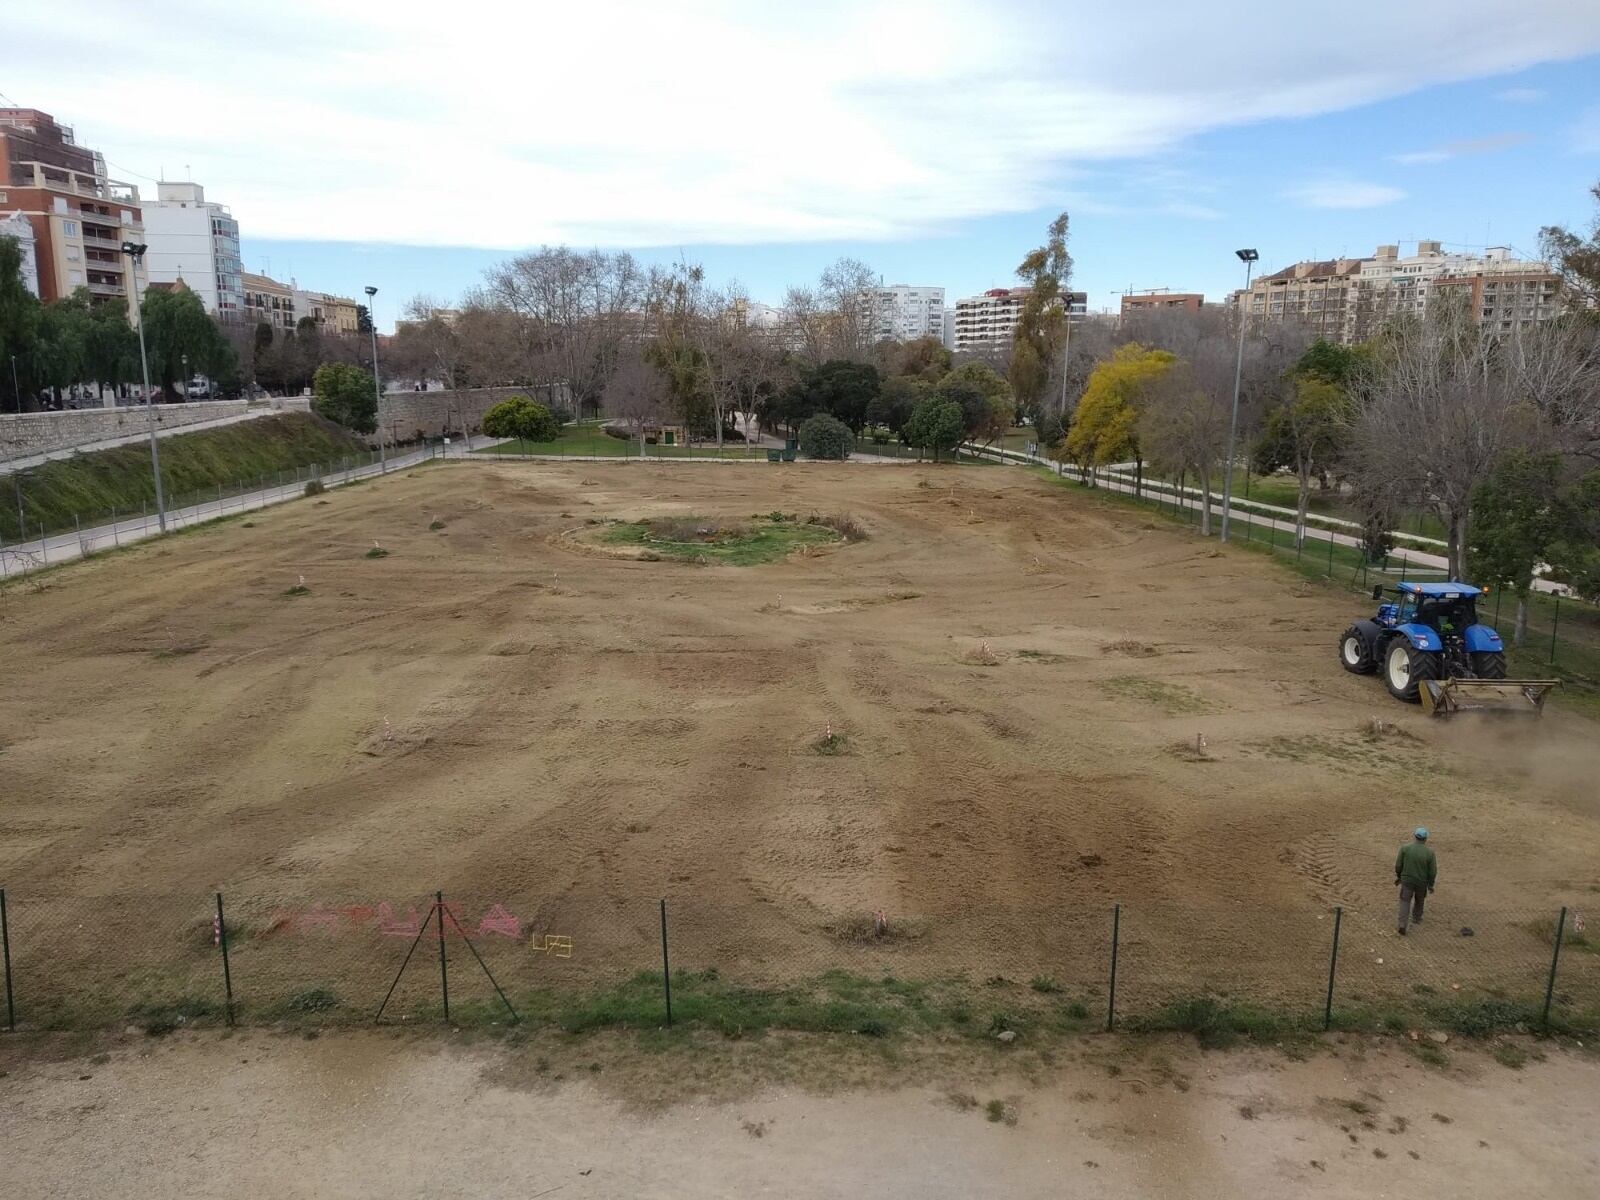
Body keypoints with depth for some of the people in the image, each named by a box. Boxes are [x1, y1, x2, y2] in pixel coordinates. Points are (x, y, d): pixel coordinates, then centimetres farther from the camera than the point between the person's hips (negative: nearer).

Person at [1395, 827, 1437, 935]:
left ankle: (1402, 925, -1)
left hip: (1407, 879, -1)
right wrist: (1431, 885, 3)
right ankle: (1416, 918, 45)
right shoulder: (1429, 852, -18)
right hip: (1422, 881, 1)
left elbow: (1398, 865, -10)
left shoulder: (1405, 848, -18)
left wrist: (1398, 876, 7)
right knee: (1419, 899, 26)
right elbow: (1432, 871, -12)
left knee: (1405, 901, 10)